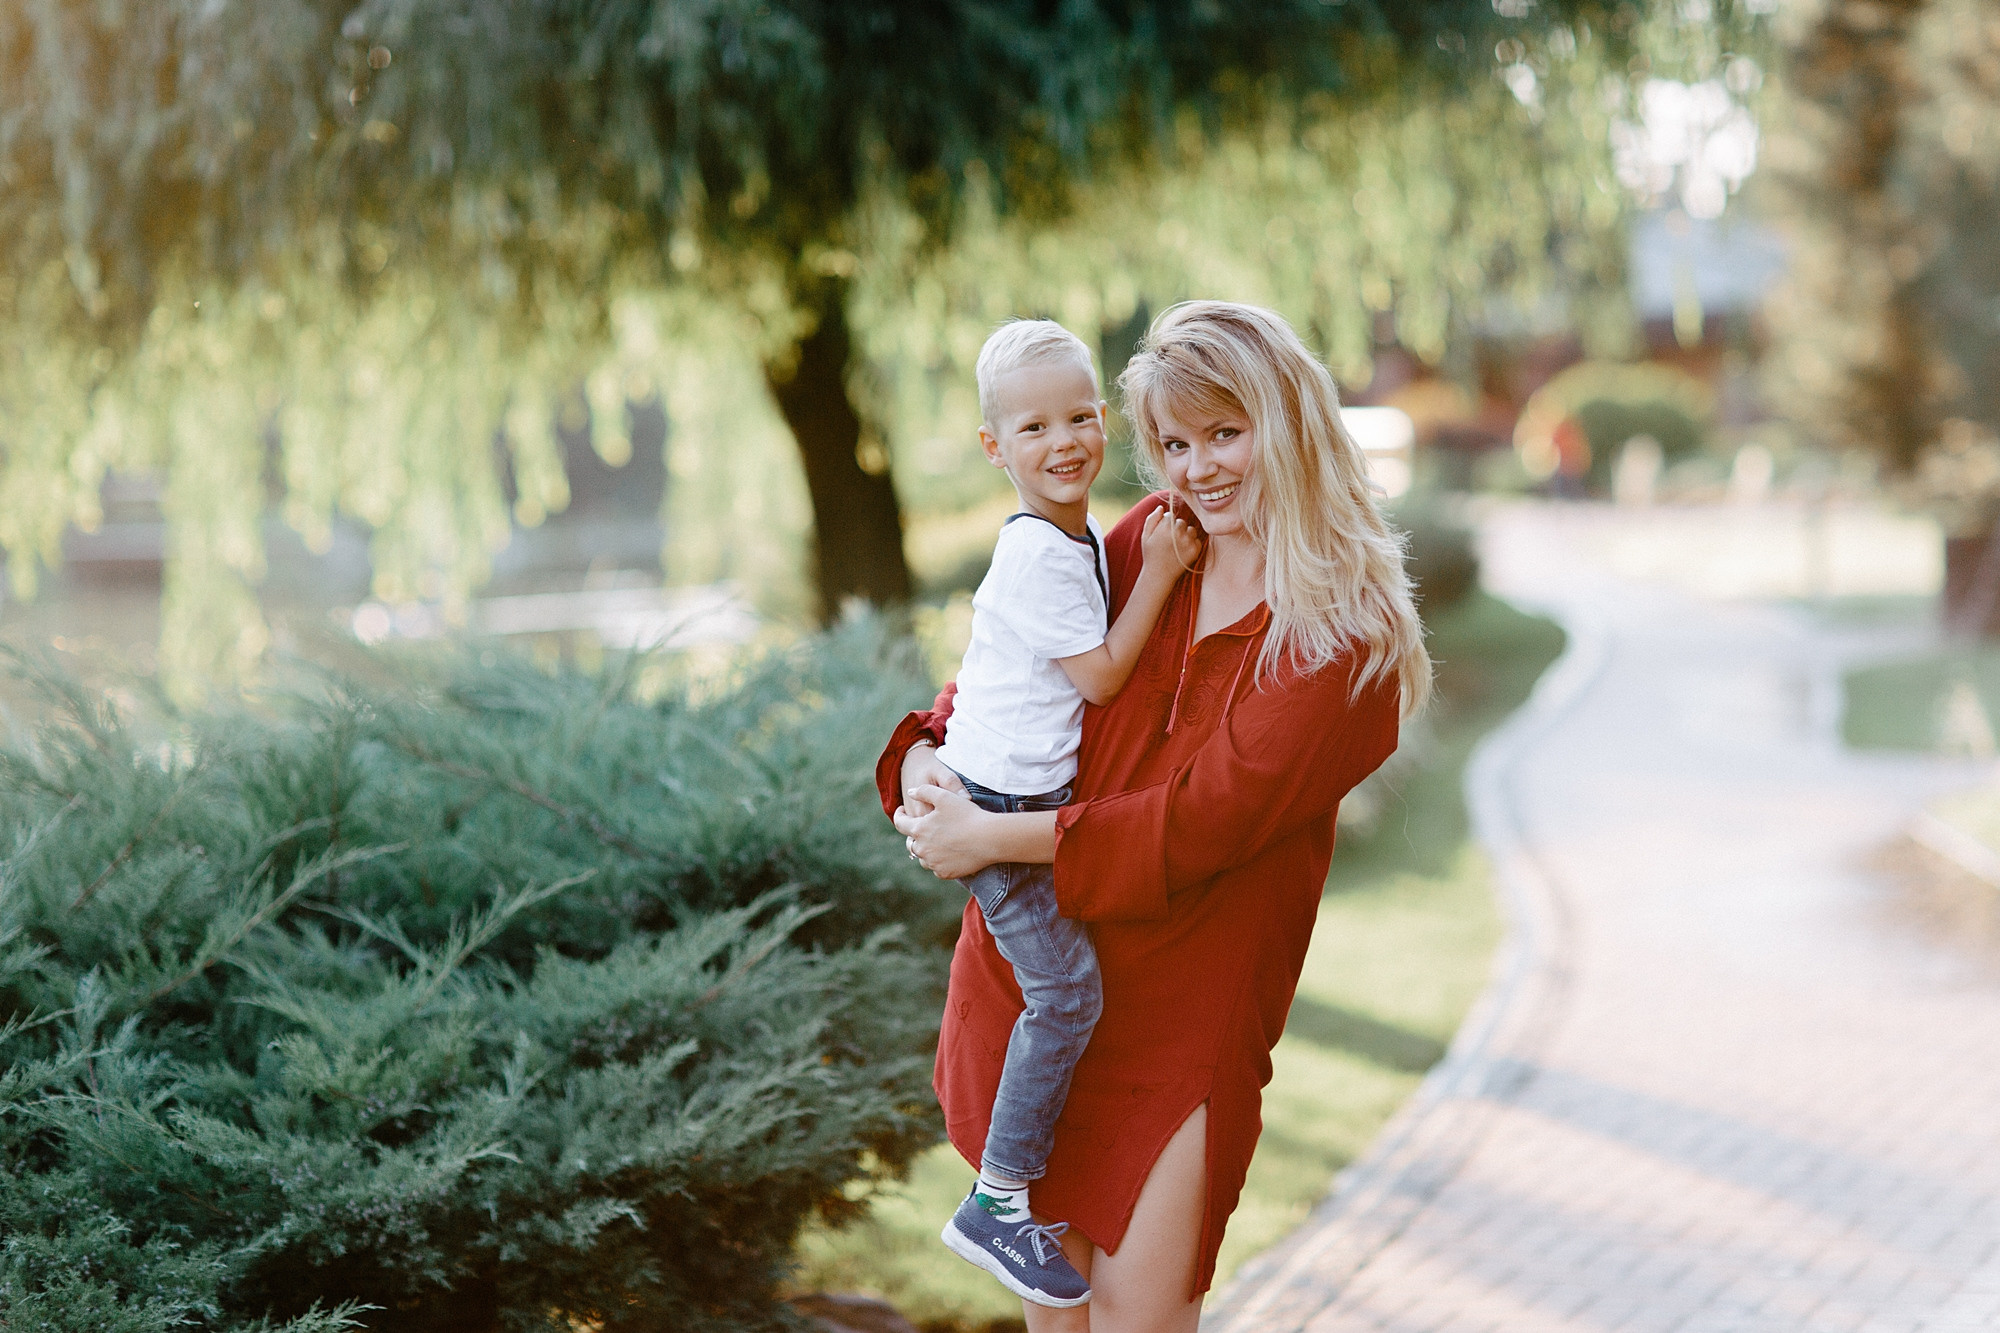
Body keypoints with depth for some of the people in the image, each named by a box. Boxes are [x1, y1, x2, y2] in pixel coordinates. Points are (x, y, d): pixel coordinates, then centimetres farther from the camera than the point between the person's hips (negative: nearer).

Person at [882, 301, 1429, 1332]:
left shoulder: (1348, 642, -15)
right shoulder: (1149, 541, 1)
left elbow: (1200, 823, -20)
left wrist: (994, 837, -20)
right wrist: (927, 753, -8)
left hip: (1186, 1005, -5)